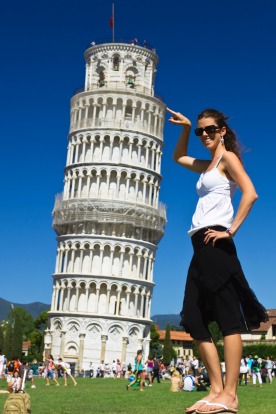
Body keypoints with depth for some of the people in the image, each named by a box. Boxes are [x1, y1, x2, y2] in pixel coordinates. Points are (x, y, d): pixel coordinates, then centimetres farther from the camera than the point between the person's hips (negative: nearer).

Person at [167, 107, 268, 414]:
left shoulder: (228, 157, 1)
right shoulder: (208, 166, 24)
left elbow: (250, 193, -14)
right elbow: (178, 157, 41)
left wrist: (231, 230, -16)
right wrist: (185, 128, 27)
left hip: (215, 244, -9)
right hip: (201, 248, 9)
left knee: (228, 318, -10)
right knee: (193, 320, 4)